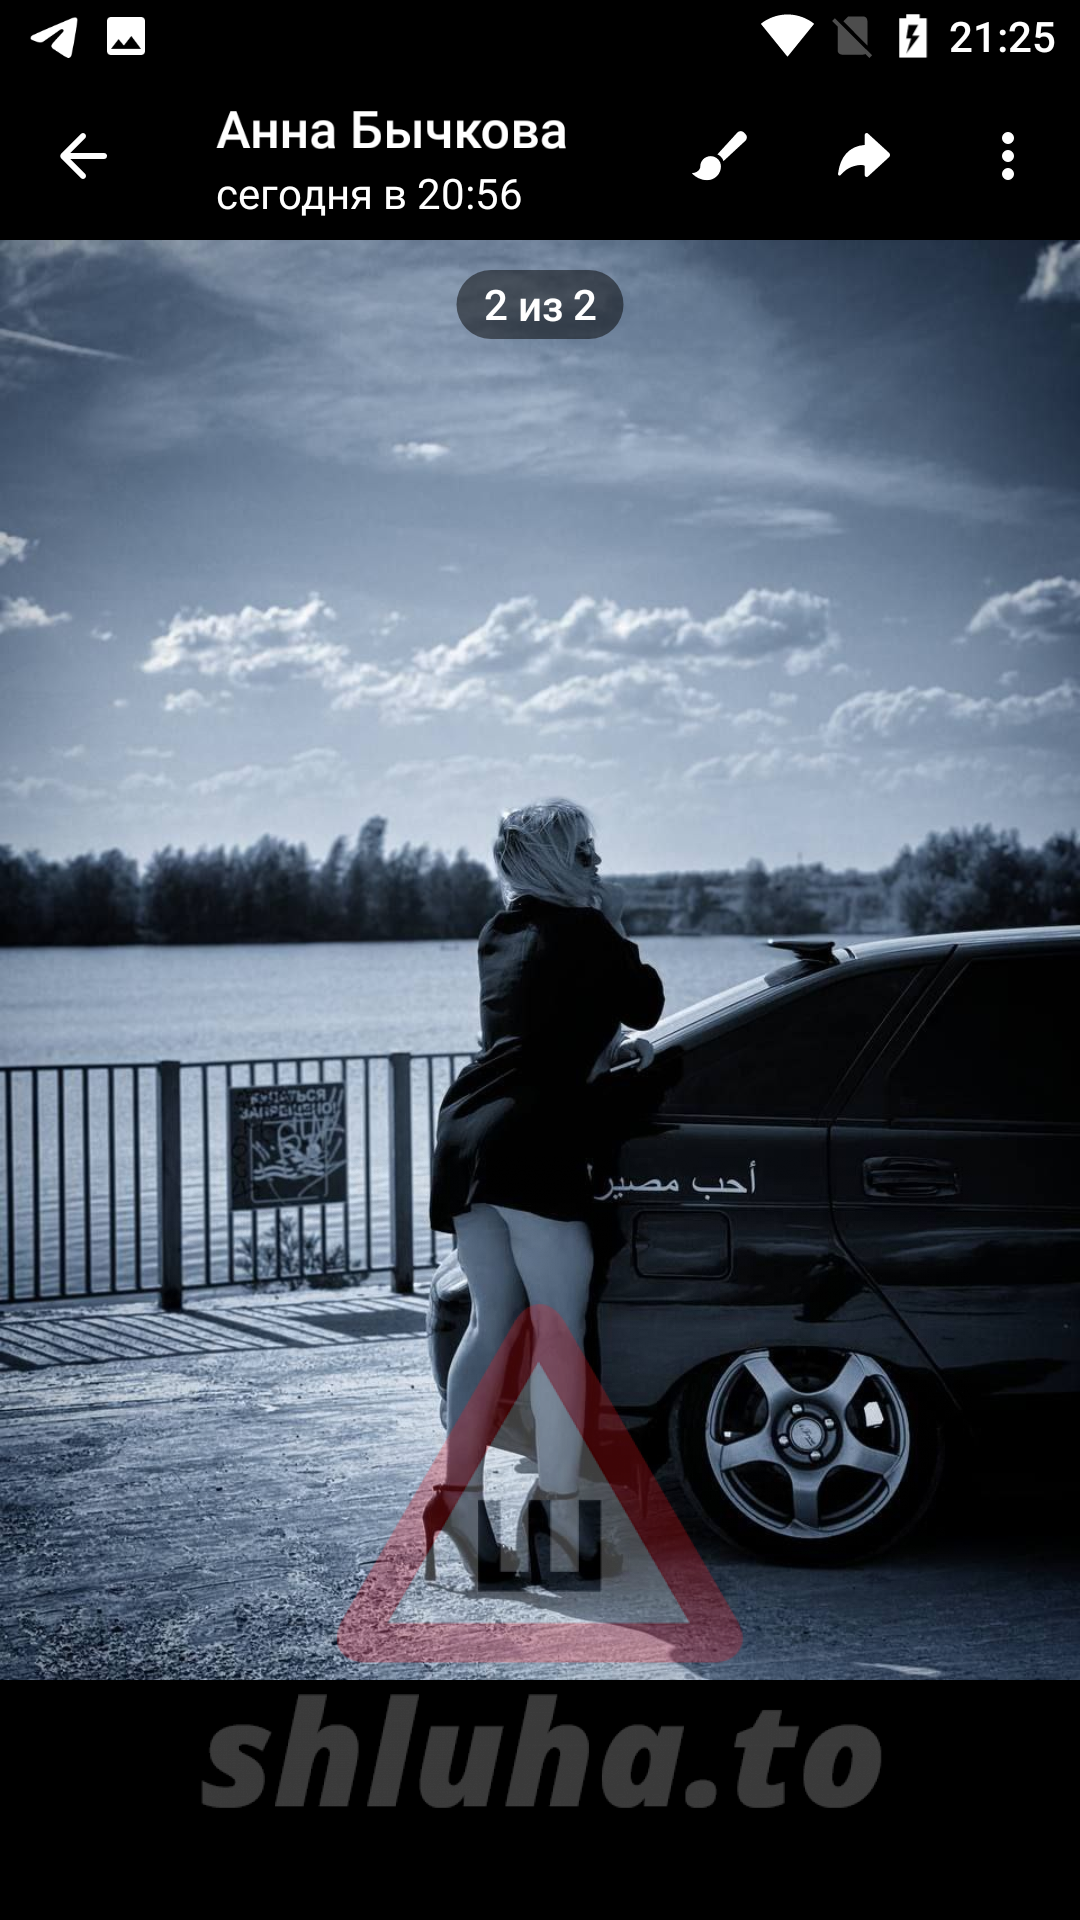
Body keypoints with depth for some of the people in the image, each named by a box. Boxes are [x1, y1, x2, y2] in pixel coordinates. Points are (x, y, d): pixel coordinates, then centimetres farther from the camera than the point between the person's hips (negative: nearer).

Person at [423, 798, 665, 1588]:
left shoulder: (500, 937, 20)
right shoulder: (583, 933, -3)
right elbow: (646, 1002, 9)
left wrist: (607, 1042, 29)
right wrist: (614, 926, 18)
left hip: (466, 1137, 8)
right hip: (533, 1144, -8)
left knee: (491, 1323, 10)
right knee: (559, 1325, -4)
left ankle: (459, 1494, 5)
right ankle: (558, 1505, -4)